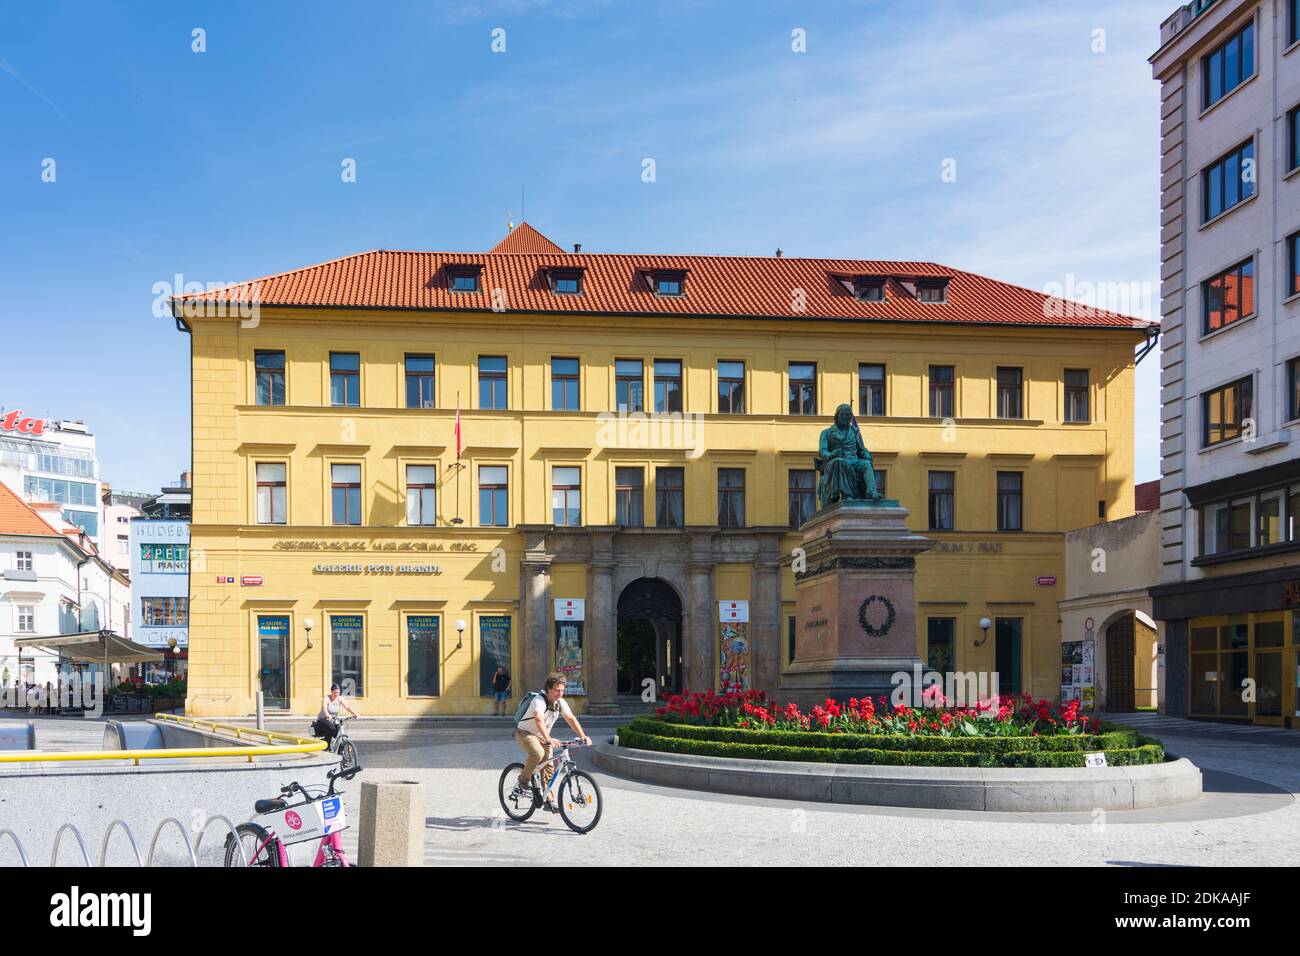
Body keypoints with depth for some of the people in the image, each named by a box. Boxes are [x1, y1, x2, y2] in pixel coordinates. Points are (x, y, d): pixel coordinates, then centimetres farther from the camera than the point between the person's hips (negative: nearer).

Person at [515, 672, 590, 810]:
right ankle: (524, 779, -12)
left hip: (542, 736, 7)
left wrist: (583, 736, -23)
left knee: (548, 767, -1)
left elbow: (571, 719, -9)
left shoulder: (561, 702, -7)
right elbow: (539, 720, -46)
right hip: (525, 733, -7)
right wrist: (548, 739, -61)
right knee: (538, 753, -35)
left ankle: (548, 800, 8)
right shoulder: (539, 701, -30)